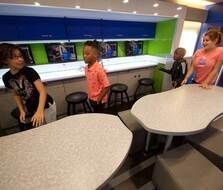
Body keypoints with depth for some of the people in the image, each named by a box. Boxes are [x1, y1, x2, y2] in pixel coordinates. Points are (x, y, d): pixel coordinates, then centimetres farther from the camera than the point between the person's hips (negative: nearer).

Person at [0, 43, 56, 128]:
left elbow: (42, 91, -29)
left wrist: (40, 111, -41)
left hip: (46, 106, -5)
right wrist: (22, 111, 0)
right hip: (30, 109, 5)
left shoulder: (29, 71, -19)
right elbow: (16, 94, 11)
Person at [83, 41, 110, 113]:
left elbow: (106, 86, -23)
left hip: (99, 100, -7)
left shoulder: (99, 69, -25)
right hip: (92, 98, 7)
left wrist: (99, 98, -18)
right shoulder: (87, 68, -2)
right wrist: (90, 96, 11)